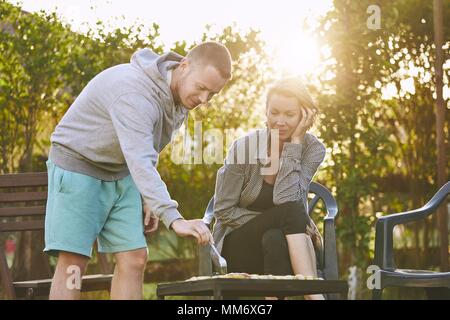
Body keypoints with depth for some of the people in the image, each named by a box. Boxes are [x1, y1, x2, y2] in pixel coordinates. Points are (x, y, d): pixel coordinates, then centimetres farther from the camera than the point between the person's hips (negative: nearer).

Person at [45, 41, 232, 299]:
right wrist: (173, 218, -50)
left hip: (120, 172, 8)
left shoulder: (181, 96, -3)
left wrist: (148, 201, 5)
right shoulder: (134, 93, -33)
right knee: (74, 262, -14)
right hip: (78, 164, -8)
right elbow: (140, 162, -43)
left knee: (134, 259, -3)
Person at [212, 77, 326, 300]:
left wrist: (294, 142, -23)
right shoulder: (245, 147, -13)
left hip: (283, 244, 2)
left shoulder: (312, 149, -8)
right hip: (238, 246, -2)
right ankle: (315, 294, -38)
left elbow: (285, 199, -24)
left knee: (275, 240, -35)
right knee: (291, 211, -30)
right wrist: (279, 220, -18)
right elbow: (223, 210, -9)